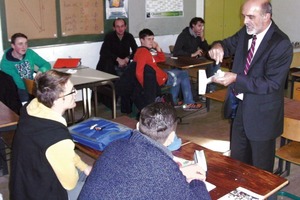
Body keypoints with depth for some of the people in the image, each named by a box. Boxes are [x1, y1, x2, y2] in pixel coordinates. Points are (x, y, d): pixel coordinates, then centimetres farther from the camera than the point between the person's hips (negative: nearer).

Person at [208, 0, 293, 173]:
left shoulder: (281, 44, -22)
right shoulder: (245, 32, -1)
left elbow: (271, 83, -25)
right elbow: (229, 44, 15)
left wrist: (236, 79, -31)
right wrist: (218, 46, -10)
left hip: (261, 113, -7)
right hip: (239, 107, 7)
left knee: (260, 169, 13)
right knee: (237, 160, 23)